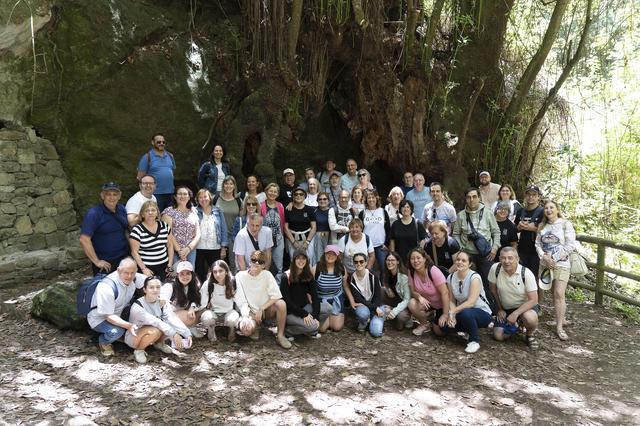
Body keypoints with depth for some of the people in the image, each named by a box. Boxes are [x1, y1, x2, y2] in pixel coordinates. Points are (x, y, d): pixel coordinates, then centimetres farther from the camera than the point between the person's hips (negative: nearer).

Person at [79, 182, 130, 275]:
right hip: (105, 264, -6)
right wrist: (96, 261, -19)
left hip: (124, 260, 6)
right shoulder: (94, 213, -13)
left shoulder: (122, 209, 6)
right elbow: (84, 239, -19)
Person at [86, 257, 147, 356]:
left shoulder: (133, 277, -15)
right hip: (100, 318, -6)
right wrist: (128, 325, -43)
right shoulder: (107, 287, -34)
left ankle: (125, 336, 8)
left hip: (120, 313, 6)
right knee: (116, 331, -35)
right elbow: (108, 316, -30)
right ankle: (103, 342, 0)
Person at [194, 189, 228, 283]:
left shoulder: (218, 212, 6)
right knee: (200, 275, 6)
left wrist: (223, 248, 1)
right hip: (199, 249, 0)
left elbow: (223, 230, 6)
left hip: (215, 249, 1)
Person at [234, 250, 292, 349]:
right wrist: (246, 316, -22)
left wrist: (261, 309, -18)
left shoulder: (267, 274, -6)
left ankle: (280, 335, -13)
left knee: (281, 303, -30)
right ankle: (255, 327, 5)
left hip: (266, 310, 1)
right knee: (246, 330, -33)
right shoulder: (240, 276, -7)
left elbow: (276, 296, -13)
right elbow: (241, 301, -8)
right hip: (251, 312, -1)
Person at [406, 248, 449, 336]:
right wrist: (419, 297, -30)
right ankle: (424, 324, 2)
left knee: (439, 331, -14)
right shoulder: (411, 272, -12)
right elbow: (413, 291, -6)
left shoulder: (433, 271, -27)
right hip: (427, 302, 4)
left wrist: (445, 315, -27)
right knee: (412, 304, -25)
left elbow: (444, 293, -27)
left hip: (442, 304, -4)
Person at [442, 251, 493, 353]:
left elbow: (471, 302, -26)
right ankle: (467, 329, 12)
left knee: (466, 313, -38)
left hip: (482, 312, -5)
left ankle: (474, 341, -11)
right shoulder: (451, 278, -2)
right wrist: (451, 315, -20)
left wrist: (453, 312, -26)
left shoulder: (474, 277, -20)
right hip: (462, 313, 5)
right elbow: (451, 300, -1)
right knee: (445, 326, -20)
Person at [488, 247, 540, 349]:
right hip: (505, 308, 3)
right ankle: (515, 325, 27)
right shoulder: (495, 269, -19)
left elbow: (533, 300, -22)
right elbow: (493, 289, -1)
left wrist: (515, 314, -31)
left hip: (525, 306, -3)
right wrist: (500, 309, 5)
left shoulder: (526, 274, -25)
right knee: (498, 336, -6)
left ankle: (530, 335, 0)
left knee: (529, 318, -36)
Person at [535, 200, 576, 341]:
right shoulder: (542, 225, 10)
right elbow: (537, 243, 7)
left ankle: (559, 327, -6)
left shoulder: (565, 224, -4)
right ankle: (562, 319, 21)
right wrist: (544, 257, -10)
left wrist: (554, 258, -13)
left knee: (559, 294, -11)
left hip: (561, 264, -4)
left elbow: (570, 245, -9)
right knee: (554, 294, 7)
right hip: (545, 264, 4)